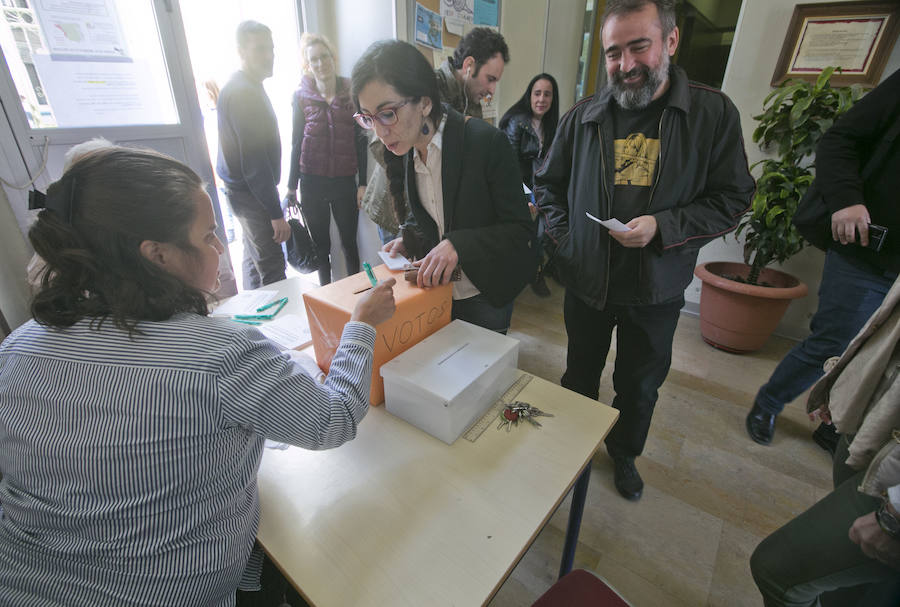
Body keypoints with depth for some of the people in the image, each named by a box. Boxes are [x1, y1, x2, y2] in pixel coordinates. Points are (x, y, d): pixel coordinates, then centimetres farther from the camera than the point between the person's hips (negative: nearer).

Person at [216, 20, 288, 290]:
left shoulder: (247, 86, 14)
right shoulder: (243, 92, -18)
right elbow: (254, 162, -24)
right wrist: (276, 214, -24)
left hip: (245, 190, 11)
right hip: (253, 194, -11)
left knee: (253, 258, 20)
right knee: (271, 268, -8)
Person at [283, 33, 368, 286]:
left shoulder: (351, 93, 2)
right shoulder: (301, 96, 2)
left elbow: (360, 140, 3)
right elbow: (296, 142, 6)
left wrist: (362, 183, -2)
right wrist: (291, 186, 6)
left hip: (345, 181, 0)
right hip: (312, 182, 1)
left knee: (349, 243, 5)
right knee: (320, 244, 8)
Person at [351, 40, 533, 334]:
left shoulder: (486, 141, -21)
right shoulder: (403, 151, -2)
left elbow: (521, 229, -19)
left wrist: (457, 244, -31)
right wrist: (409, 241, -8)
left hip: (485, 298, -4)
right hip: (433, 291, 5)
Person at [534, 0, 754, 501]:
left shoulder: (714, 113, -6)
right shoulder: (583, 117, -2)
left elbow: (733, 198, -5)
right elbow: (549, 186, 8)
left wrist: (663, 227, -21)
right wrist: (567, 240, -5)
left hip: (657, 291, -1)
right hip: (587, 283, 2)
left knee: (640, 386, 18)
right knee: (580, 375, 20)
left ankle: (625, 454, 46)